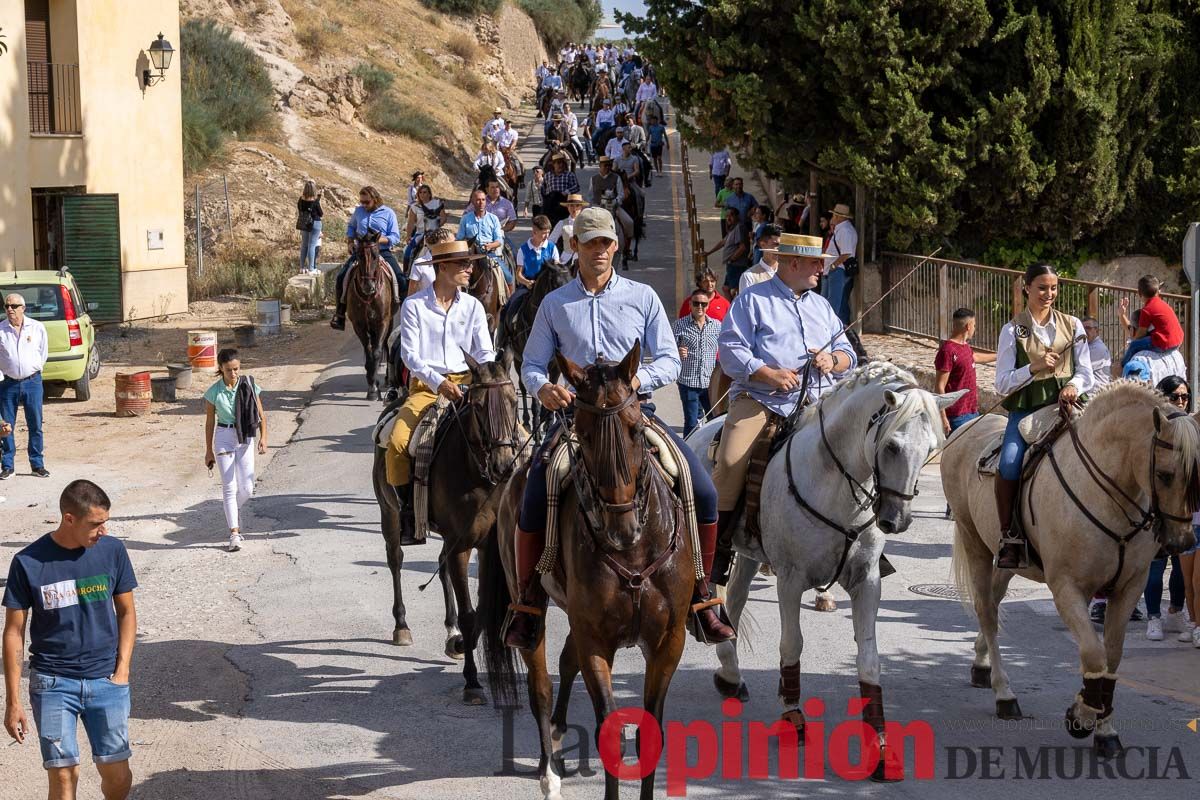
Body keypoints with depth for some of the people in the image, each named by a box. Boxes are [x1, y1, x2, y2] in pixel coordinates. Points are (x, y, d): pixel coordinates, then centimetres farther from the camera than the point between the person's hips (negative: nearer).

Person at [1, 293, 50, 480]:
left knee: (35, 425, 4)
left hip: (32, 381, 0)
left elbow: (44, 353, 11)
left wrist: (34, 373, 10)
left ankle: (37, 464, 14)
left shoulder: (37, 328, 1)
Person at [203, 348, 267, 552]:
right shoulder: (214, 392, -4)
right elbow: (209, 422, 4)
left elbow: (261, 415, -1)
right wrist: (208, 450, 8)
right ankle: (234, 534, -3)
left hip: (245, 438, 1)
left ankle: (231, 514, 31)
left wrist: (263, 437, -16)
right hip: (223, 438, -1)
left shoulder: (249, 386, -4)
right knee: (229, 487, -5)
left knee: (246, 489, 0)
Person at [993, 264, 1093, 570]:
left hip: (1065, 406, 1)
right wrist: (1034, 367, -12)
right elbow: (1002, 384, 4)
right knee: (1009, 462, -30)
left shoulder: (1072, 326, 15)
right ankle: (1009, 538, -18)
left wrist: (1074, 386, -9)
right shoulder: (1013, 330, 10)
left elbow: (1086, 375, 14)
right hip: (1025, 409, -1)